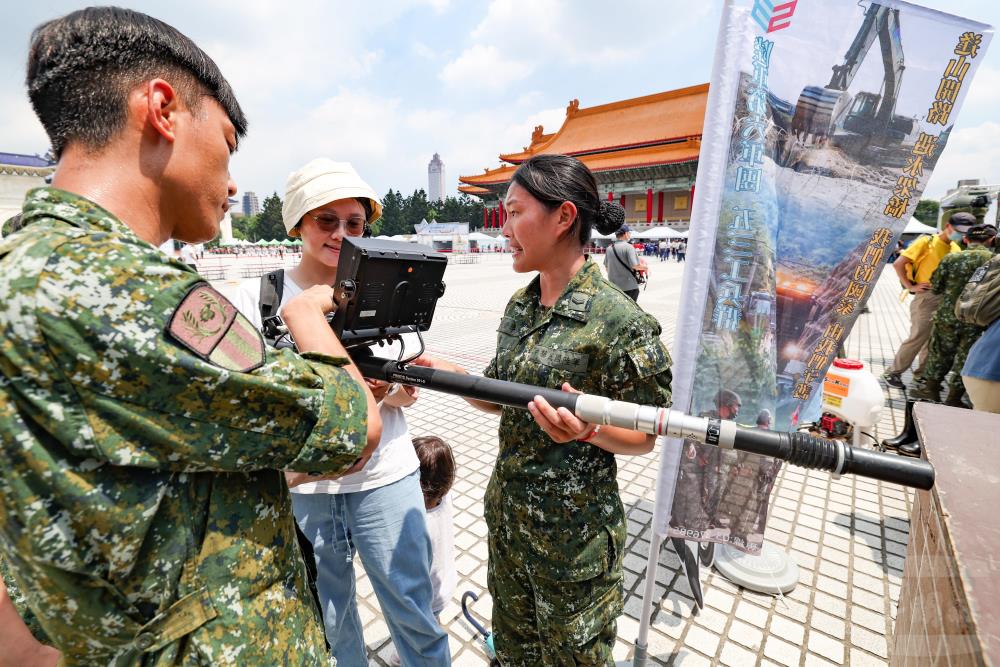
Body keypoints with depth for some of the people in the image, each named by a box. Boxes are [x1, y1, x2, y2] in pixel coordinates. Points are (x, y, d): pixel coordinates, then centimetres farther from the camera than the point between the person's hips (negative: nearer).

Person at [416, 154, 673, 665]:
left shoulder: (618, 321, -21)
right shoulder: (520, 306, 0)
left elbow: (644, 436, -12)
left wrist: (587, 430, -31)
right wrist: (448, 372, -8)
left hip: (575, 531, -6)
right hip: (507, 516, 6)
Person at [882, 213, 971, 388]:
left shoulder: (956, 249, 12)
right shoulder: (926, 242, -6)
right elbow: (898, 264, -12)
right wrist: (910, 286, -13)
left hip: (946, 298, 7)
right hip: (926, 297, -6)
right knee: (918, 337, -10)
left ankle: (924, 374, 22)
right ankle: (893, 372, 0)